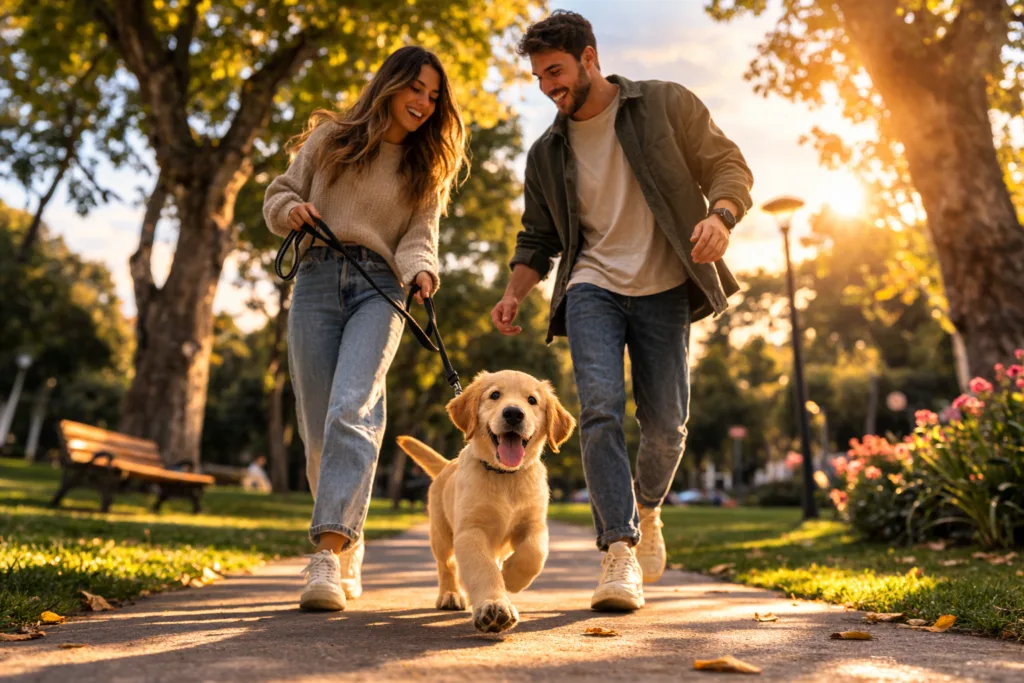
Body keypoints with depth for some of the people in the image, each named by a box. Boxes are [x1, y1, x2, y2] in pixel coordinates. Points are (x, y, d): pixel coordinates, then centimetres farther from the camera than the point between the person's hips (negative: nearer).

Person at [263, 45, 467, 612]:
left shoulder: (428, 168, 16)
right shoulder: (331, 138, 15)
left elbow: (418, 237, 6)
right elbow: (279, 193, 19)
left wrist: (421, 270, -16)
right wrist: (293, 210, -4)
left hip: (379, 287, -1)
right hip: (317, 280, 1)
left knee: (352, 409, -24)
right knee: (318, 426, 0)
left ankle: (328, 556, -29)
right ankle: (349, 542, 19)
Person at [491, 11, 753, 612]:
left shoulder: (666, 105, 4)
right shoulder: (547, 153, 13)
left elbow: (729, 166, 2)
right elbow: (538, 237, 19)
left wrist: (720, 217, -20)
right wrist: (515, 293, 1)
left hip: (663, 290, -1)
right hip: (592, 287, 2)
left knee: (665, 421, -2)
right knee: (600, 408, -17)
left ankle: (647, 507, 29)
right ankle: (620, 552, -12)